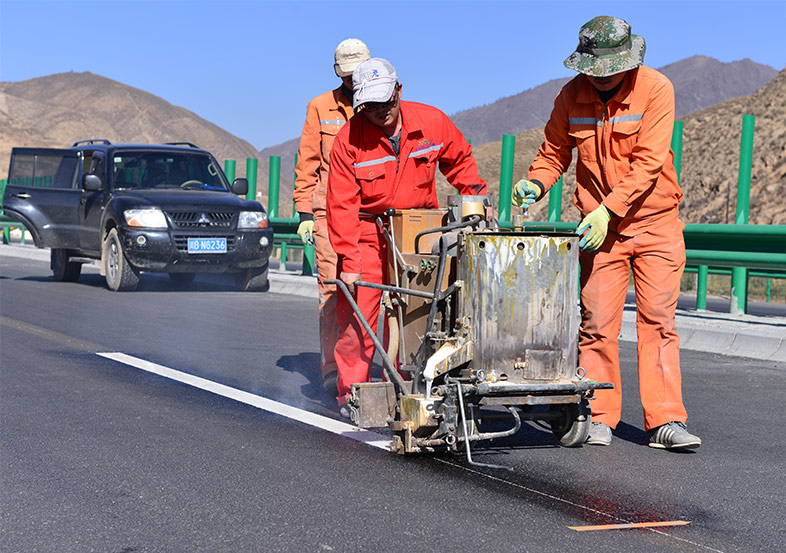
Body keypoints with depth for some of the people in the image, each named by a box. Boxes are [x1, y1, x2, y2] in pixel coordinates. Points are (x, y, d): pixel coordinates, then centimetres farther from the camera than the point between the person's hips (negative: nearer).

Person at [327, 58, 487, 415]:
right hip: (367, 231, -2)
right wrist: (348, 259, -19)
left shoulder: (432, 122, -8)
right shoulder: (349, 139, -14)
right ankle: (351, 392, 6)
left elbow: (460, 160, 13)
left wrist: (477, 199, 4)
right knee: (358, 313, -7)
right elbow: (342, 204, -14)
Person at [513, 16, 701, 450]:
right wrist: (536, 182, -9)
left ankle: (665, 422, -1)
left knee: (658, 320, -3)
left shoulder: (655, 89, -12)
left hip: (656, 222, -2)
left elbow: (648, 162, -18)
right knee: (597, 323, -1)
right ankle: (598, 418, 8)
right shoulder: (572, 96, -2)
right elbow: (554, 151, 12)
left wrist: (608, 210, -24)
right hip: (599, 226, 2)